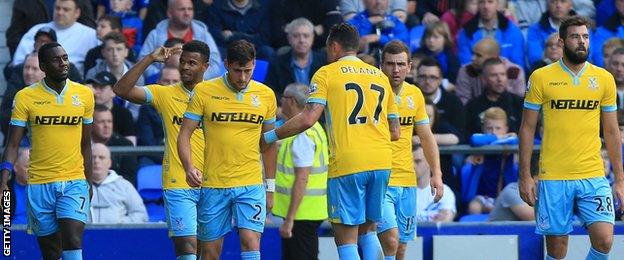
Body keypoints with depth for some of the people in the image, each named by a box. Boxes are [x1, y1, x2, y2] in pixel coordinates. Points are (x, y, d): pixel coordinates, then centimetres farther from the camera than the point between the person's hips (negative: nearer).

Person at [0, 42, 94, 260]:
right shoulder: (25, 97, -2)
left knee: (73, 241, -18)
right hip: (39, 184, 0)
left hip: (74, 183, 0)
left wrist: (88, 183, 17)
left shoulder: (84, 95, 4)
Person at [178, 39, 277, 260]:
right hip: (212, 186, -1)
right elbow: (184, 134, 0)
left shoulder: (266, 95, 5)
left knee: (251, 242, -16)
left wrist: (270, 187, 14)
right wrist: (189, 167, -18)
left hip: (251, 185, 1)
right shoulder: (204, 91, -2)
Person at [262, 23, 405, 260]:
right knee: (368, 230, 17)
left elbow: (308, 119, -9)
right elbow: (395, 132, 19)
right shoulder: (380, 76, 18)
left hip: (347, 163, -5)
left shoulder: (327, 73, 2)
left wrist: (269, 137, 1)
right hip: (382, 161, 5)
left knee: (346, 238, -1)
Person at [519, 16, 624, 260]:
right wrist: (525, 176, -1)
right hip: (553, 178, -1)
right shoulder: (541, 78, 1)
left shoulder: (604, 79, 7)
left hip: (593, 176, 1)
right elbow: (527, 129, 4)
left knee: (604, 240, -14)